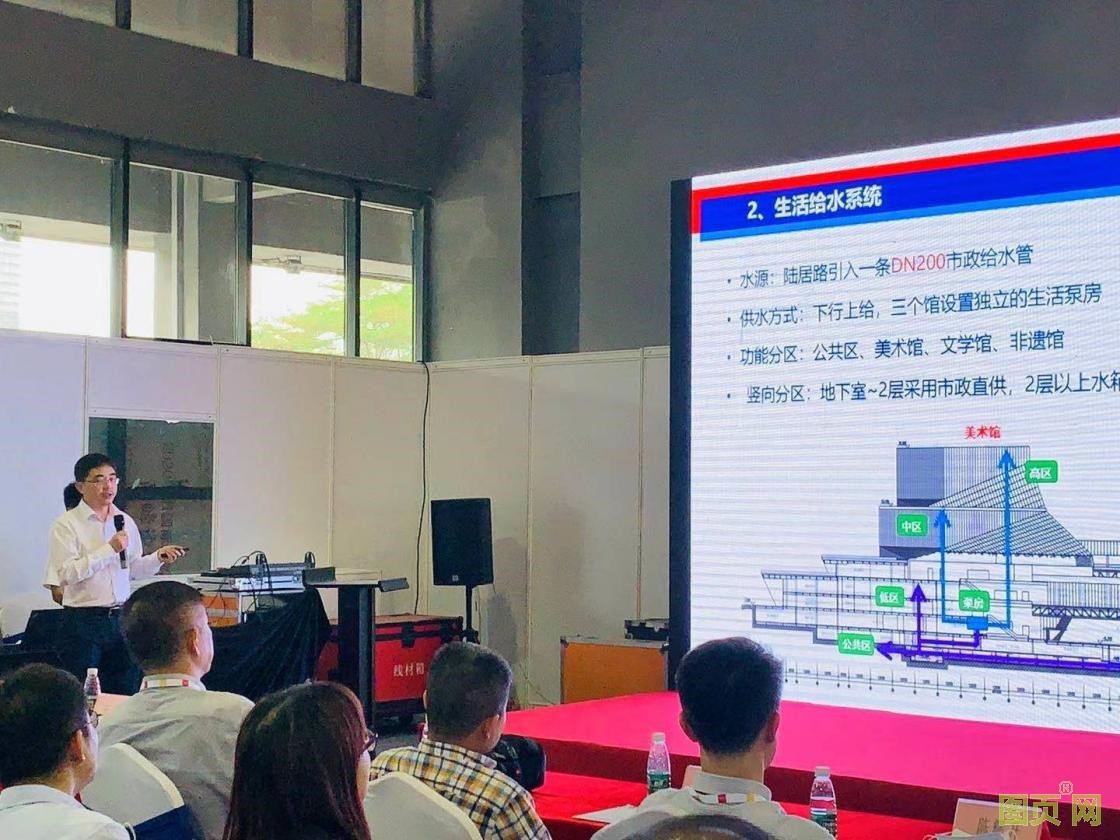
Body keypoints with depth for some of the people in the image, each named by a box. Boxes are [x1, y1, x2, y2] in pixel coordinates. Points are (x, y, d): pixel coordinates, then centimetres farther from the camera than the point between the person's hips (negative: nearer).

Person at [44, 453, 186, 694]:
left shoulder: (125, 521, 11)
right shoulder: (67, 525, -6)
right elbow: (67, 573, -17)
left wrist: (159, 557, 0)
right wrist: (110, 549, -18)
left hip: (121, 619, 5)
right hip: (82, 622, -5)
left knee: (126, 695, 8)